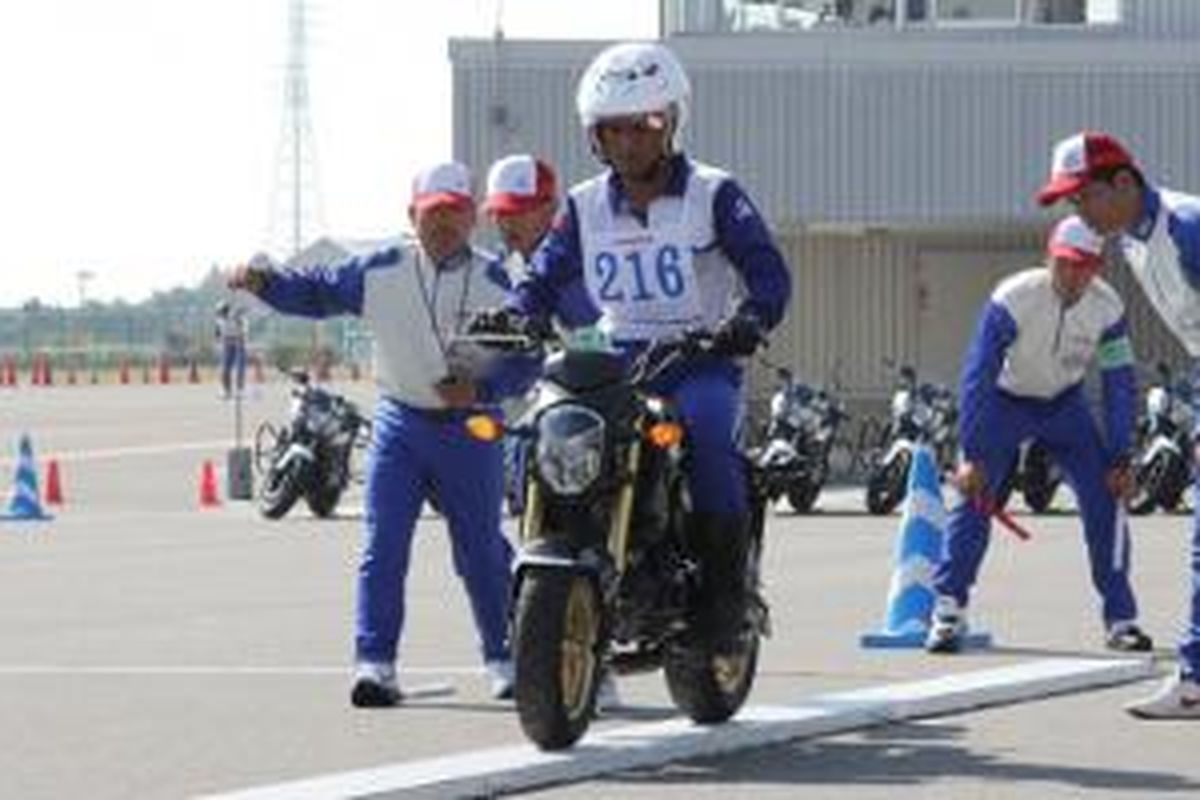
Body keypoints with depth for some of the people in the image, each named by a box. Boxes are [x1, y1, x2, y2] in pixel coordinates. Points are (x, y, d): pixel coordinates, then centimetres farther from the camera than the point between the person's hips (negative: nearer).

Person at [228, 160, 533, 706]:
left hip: (470, 431, -1)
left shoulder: (496, 284, -3)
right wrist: (265, 284, -13)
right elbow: (317, 292, 4)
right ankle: (374, 663, -8)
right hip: (401, 423, 1)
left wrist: (482, 389, -19)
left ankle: (505, 660, 22)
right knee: (383, 548, -8)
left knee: (482, 553, 7)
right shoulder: (382, 272, 0)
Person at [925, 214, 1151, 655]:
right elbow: (977, 376, -29)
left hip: (1065, 404, 3)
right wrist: (972, 456, -32)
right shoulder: (1012, 300, -31)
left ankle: (1120, 619, 1)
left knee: (1105, 498, -7)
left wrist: (1119, 459, -15)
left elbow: (1120, 386, -11)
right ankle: (947, 613, -10)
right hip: (1005, 400, -3)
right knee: (973, 497, -16)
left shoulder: (1107, 308, -20)